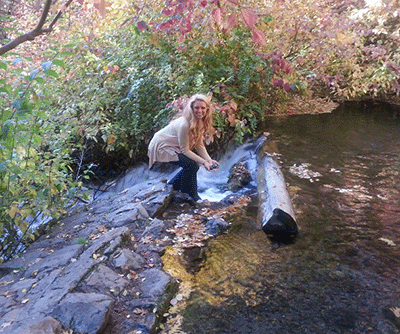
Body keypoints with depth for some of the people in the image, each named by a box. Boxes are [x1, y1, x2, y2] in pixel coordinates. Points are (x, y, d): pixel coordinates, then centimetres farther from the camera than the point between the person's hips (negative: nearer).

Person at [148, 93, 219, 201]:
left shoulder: (200, 122, -6)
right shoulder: (184, 124, -33)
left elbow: (199, 145, -6)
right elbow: (184, 150, -26)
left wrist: (209, 160, -19)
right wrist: (203, 162, -27)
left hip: (174, 146, 9)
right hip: (161, 147, -9)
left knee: (196, 162, -1)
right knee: (190, 164, -21)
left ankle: (175, 183, 16)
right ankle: (192, 195, -1)